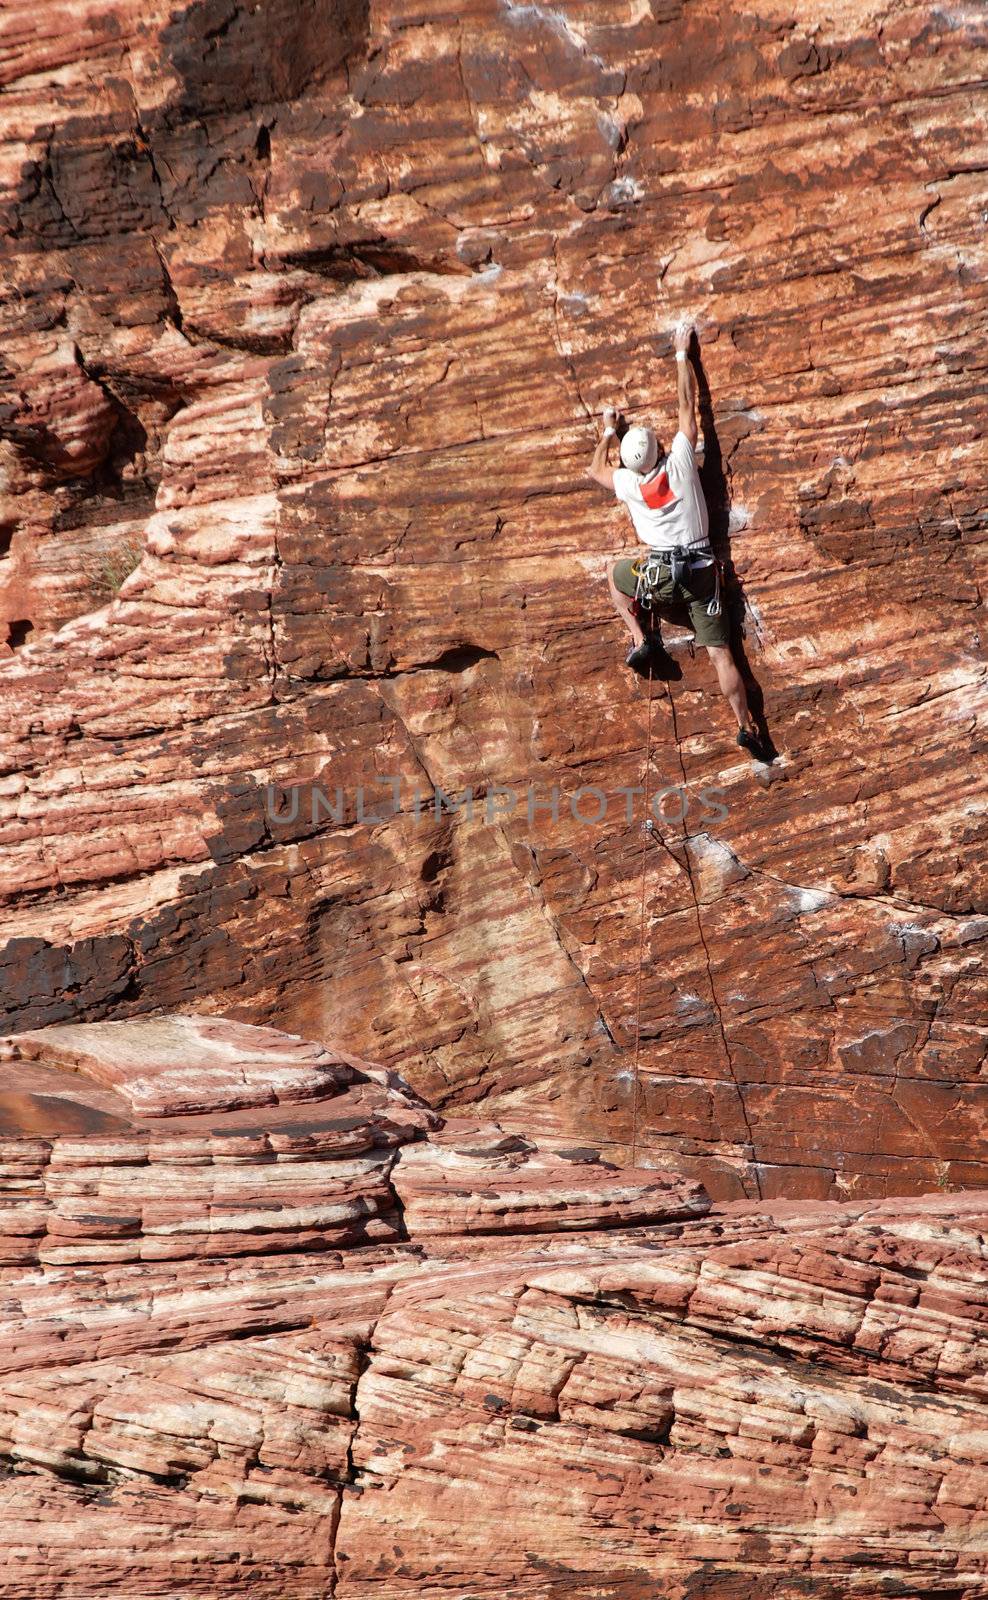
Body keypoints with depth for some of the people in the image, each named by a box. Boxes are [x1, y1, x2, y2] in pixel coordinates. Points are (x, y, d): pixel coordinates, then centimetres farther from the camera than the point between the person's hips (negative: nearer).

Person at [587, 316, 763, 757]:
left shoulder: (628, 484, -2)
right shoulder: (680, 462, -5)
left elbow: (595, 469, 21)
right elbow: (687, 405, 4)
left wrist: (608, 431, 33)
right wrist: (682, 353, 13)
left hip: (659, 574, -1)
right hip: (702, 571, 1)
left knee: (616, 574, 31)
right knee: (719, 652, 0)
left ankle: (639, 639, 14)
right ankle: (746, 725, -8)